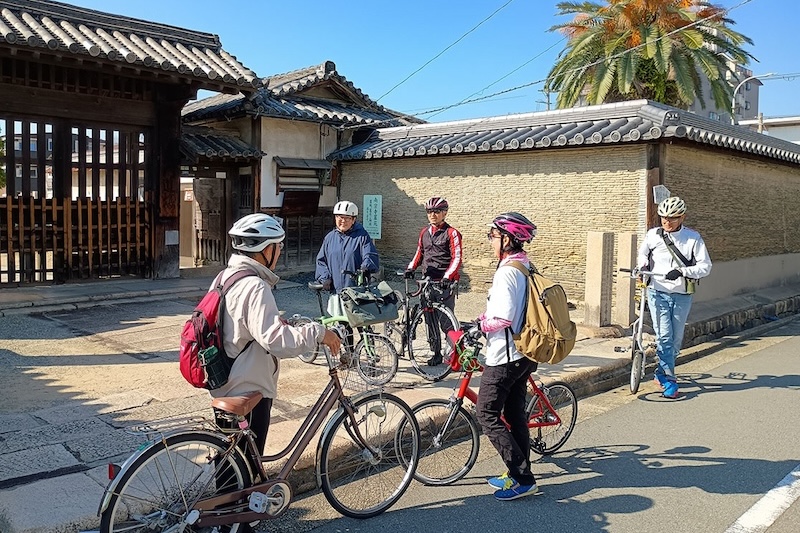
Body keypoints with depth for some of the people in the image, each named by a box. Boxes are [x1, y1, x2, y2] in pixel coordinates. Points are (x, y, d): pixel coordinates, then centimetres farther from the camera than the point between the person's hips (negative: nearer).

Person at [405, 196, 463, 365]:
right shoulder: (424, 232, 13)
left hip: (445, 282, -6)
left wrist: (447, 277, -24)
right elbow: (419, 253, 20)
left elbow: (456, 258, -12)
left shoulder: (451, 233, -6)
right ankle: (437, 353, 18)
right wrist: (410, 268, 3)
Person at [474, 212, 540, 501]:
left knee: (488, 416, 0)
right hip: (524, 353, 10)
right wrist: (484, 319, 14)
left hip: (504, 356, -10)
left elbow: (503, 318, -27)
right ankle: (518, 474, 25)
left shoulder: (507, 271, -20)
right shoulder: (527, 266, 9)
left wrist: (478, 325, -11)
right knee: (515, 414, 16)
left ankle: (522, 479, 1)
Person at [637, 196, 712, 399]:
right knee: (664, 336, -10)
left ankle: (662, 372, 32)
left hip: (682, 295, 1)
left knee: (676, 338, 10)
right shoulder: (653, 235, 0)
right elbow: (643, 252, 20)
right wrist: (643, 265, -1)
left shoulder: (693, 238, -4)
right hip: (658, 292, 0)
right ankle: (669, 379, -1)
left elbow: (705, 266, -7)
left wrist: (682, 271, -23)